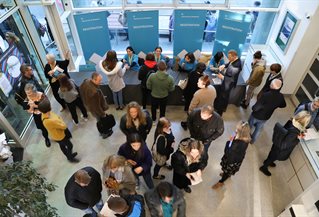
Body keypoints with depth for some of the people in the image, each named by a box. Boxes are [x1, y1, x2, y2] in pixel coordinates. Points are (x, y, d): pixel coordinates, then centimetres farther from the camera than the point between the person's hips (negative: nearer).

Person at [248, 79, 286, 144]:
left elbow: (255, 108, -34)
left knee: (249, 126, 23)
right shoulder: (281, 97, -18)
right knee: (258, 129, 28)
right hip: (265, 118, 5)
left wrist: (253, 108, -12)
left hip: (256, 116, -5)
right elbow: (283, 105, 5)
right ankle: (252, 140, 48)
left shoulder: (266, 95, -36)